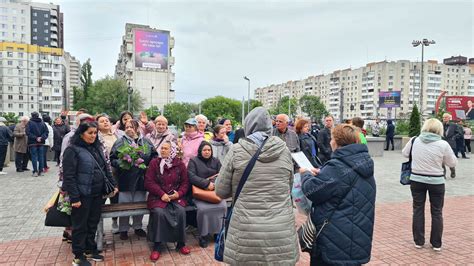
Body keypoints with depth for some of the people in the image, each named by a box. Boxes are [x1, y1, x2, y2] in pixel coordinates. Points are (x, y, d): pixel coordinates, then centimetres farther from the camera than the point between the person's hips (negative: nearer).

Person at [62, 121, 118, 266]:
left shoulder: (97, 148, 11)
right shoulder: (72, 150, -12)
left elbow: (105, 168, 17)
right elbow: (69, 176, -16)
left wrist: (113, 184, 12)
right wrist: (74, 198, -19)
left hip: (97, 194, 7)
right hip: (82, 195, -7)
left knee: (93, 223, 16)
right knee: (80, 225, 7)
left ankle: (90, 250, 32)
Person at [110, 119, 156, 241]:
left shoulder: (146, 142, 8)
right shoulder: (120, 142, 1)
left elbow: (154, 157, 11)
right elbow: (112, 159, -2)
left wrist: (148, 165, -6)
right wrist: (121, 163, -20)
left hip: (141, 178, 2)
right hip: (125, 179, -2)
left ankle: (138, 227, 30)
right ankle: (123, 229, 22)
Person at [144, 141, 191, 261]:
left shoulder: (180, 164, 4)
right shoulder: (154, 162, 0)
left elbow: (185, 182, 6)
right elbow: (149, 182, -6)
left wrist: (178, 193, -13)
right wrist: (162, 194, -16)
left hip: (175, 196, 1)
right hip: (158, 196, -1)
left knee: (181, 211, -26)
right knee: (159, 212, -30)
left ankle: (181, 243, -8)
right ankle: (157, 245, -15)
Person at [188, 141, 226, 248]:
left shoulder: (216, 161, 15)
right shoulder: (193, 161, 4)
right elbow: (191, 176, -11)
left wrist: (214, 183, -13)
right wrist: (206, 183, -19)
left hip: (215, 191, 3)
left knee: (223, 206, -24)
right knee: (203, 208, -30)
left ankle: (218, 231, -4)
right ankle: (204, 235, -10)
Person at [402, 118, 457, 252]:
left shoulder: (414, 141, -6)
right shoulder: (443, 144, -14)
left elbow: (404, 153, 11)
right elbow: (453, 163, -2)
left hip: (416, 180, 2)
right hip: (436, 181, -2)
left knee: (418, 210, 13)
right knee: (437, 212, 13)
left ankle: (418, 241, 20)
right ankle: (436, 243, 21)